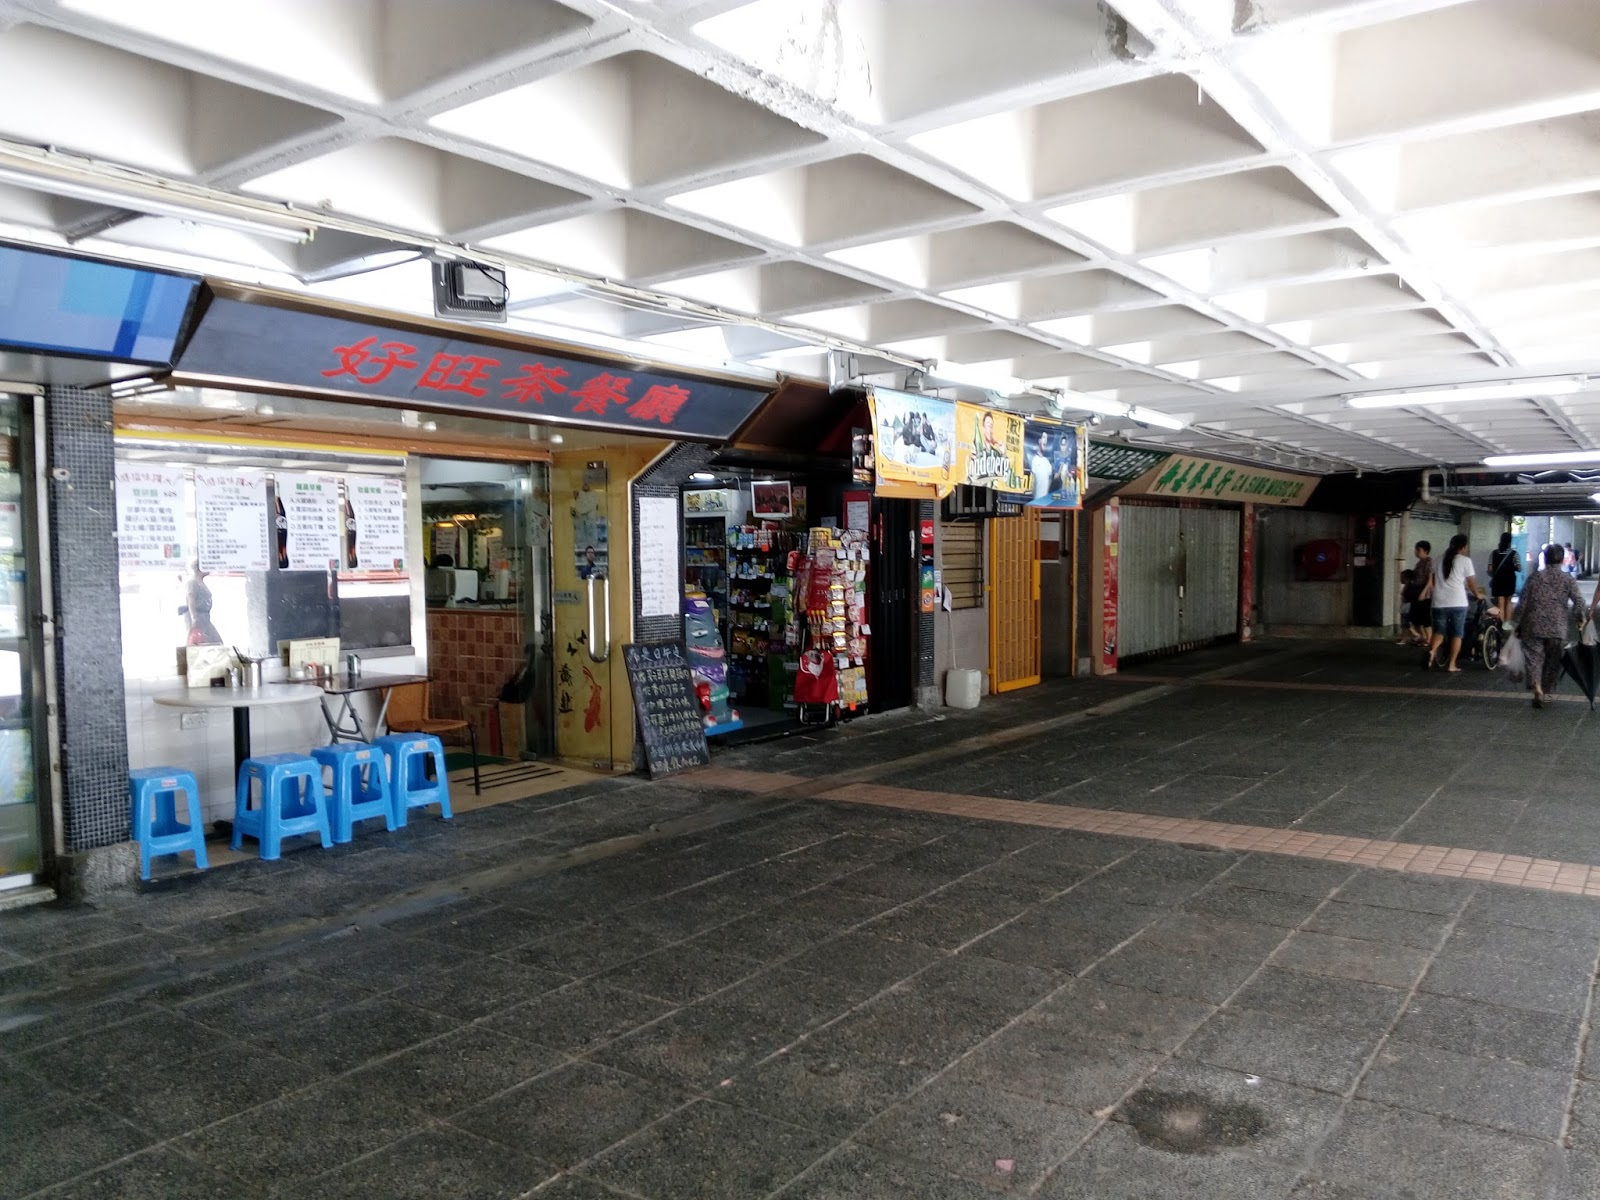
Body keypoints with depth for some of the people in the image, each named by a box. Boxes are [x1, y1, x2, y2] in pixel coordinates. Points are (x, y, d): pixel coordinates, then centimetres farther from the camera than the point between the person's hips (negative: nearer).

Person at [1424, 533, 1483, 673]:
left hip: (1439, 603, 3)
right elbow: (1472, 583, 2)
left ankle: (1432, 651, -19)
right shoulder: (1465, 561, -3)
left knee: (1439, 631, 10)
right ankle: (1451, 665, 7)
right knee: (1457, 634, 7)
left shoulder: (1440, 559, 9)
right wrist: (1478, 594, 21)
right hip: (1458, 603, -3)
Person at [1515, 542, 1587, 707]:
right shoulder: (1569, 580, -1)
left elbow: (1523, 602, -1)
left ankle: (1537, 689, -18)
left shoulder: (1535, 577, 0)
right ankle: (1545, 693, 20)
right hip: (1557, 629, 0)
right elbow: (1579, 602, -10)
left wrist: (1518, 624, 6)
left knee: (1535, 657, 2)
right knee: (1552, 661, 13)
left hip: (1534, 627, 0)